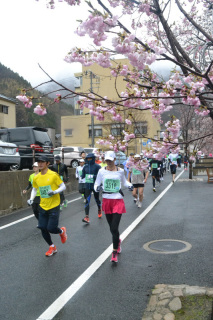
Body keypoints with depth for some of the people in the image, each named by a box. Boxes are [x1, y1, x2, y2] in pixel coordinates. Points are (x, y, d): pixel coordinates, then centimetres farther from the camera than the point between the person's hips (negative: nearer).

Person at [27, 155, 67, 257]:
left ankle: (62, 231, 29)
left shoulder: (53, 175, -13)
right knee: (43, 228, 4)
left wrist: (55, 192, -24)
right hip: (43, 207, 5)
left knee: (51, 228, -8)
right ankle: (52, 247, 27)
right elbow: (34, 189, 18)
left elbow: (63, 187, -7)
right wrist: (31, 199, 2)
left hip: (54, 206, -5)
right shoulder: (36, 178, 2)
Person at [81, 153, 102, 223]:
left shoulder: (97, 166, -10)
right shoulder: (85, 166, 5)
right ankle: (87, 217, -9)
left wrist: (94, 176, -30)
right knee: (87, 201, -7)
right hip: (87, 186, 3)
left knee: (97, 199, 16)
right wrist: (82, 176, -7)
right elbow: (83, 175, 14)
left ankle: (99, 210, 46)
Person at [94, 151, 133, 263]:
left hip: (118, 201, -2)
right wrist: (97, 187, -16)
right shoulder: (102, 171, 1)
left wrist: (129, 185, -1)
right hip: (106, 201, 2)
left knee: (114, 228, -10)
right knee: (112, 228, 14)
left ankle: (115, 253, 0)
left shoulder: (120, 171, 2)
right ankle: (118, 241, 45)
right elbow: (96, 184, 7)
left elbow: (124, 181, 18)